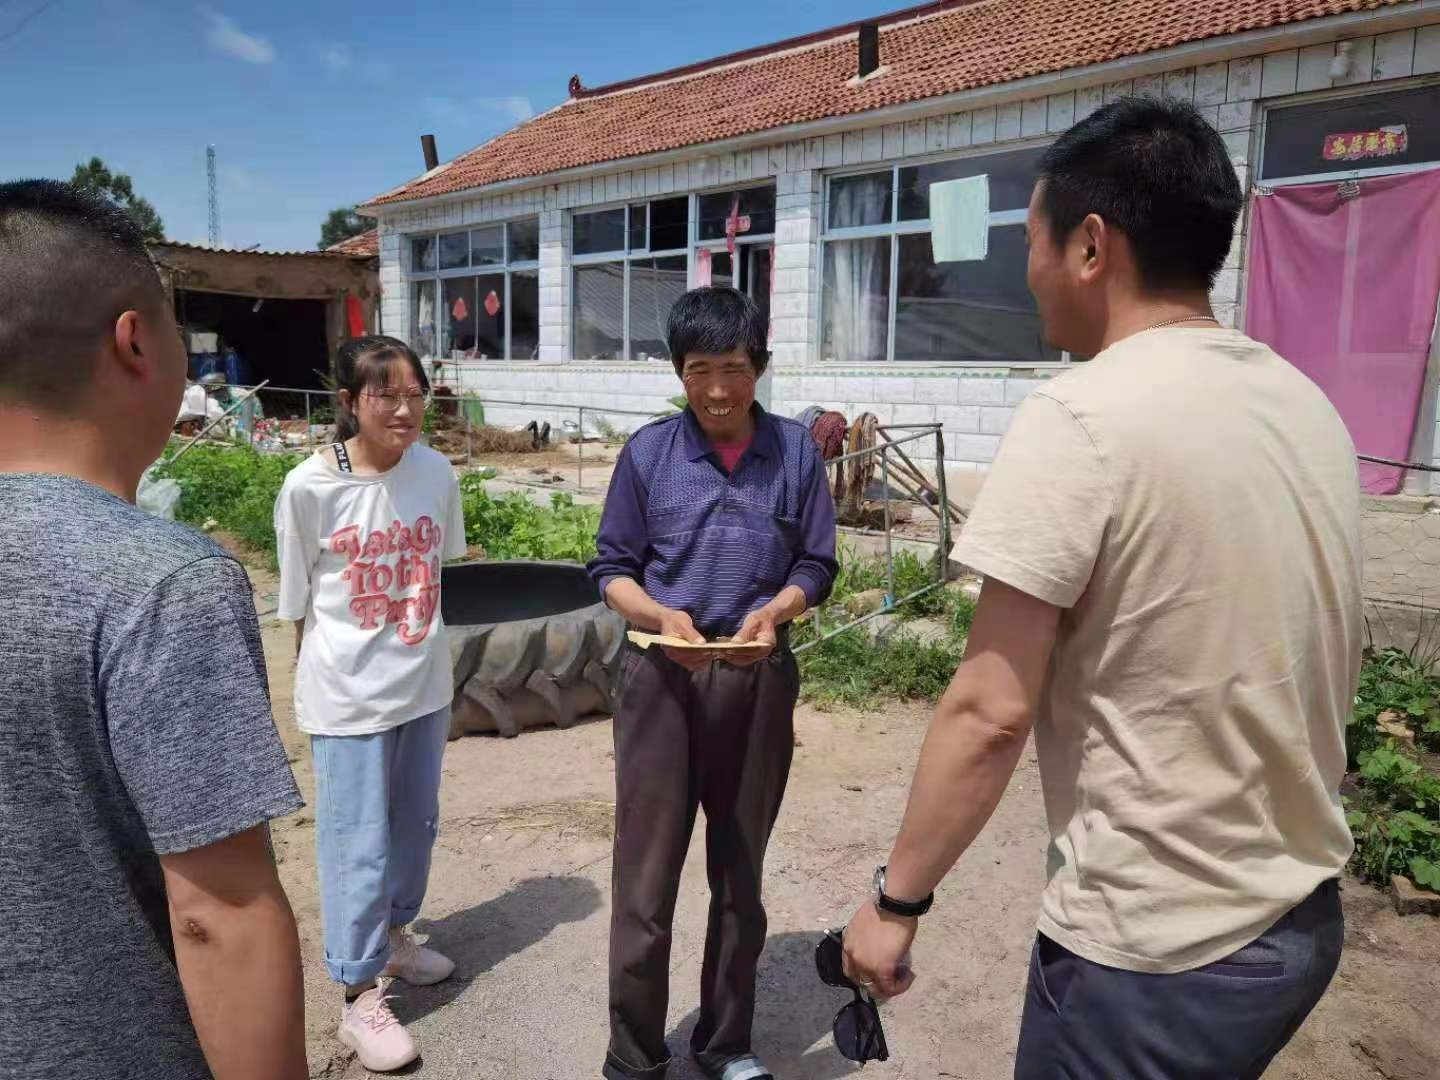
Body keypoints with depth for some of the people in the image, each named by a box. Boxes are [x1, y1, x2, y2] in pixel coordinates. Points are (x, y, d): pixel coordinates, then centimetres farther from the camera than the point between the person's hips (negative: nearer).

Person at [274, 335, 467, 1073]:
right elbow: (299, 603, -4)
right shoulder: (308, 488, -15)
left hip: (423, 682, 5)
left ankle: (394, 933, 45)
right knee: (358, 843, 5)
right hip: (347, 692, -4)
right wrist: (325, 677, 2)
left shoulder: (436, 473, -5)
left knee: (416, 824, 20)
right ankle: (359, 997, 23)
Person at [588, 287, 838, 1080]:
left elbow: (816, 565, 2)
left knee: (741, 870, 16)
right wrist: (662, 616, -19)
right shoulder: (648, 451, -3)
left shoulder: (795, 452, -2)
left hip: (759, 679, 1)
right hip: (661, 676, -1)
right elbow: (612, 567, 0)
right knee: (647, 871, 4)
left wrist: (774, 610, -18)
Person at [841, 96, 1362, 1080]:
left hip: (1155, 949, -7)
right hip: (1306, 916, 8)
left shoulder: (1082, 418, -21)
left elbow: (991, 712, -22)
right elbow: (1326, 667, 13)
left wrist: (896, 900, -10)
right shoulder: (1310, 407, 3)